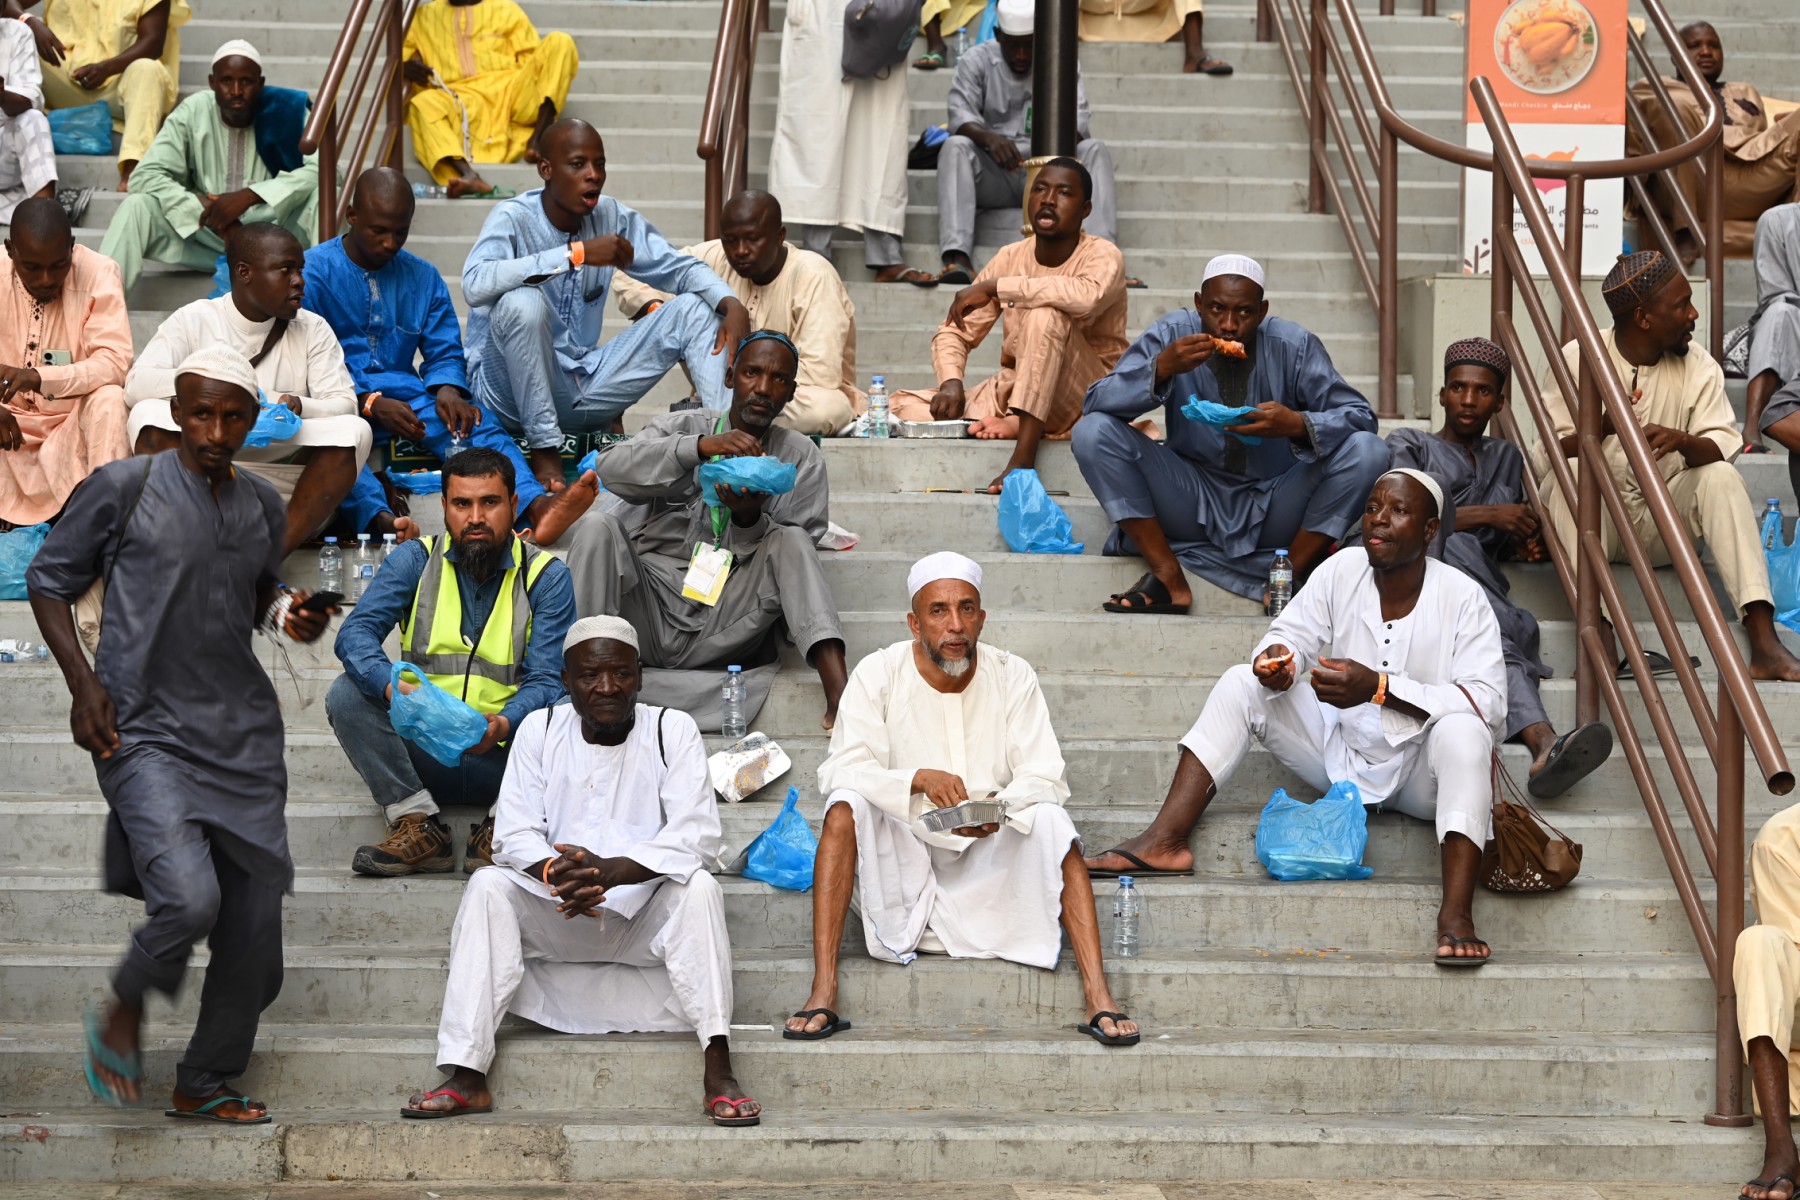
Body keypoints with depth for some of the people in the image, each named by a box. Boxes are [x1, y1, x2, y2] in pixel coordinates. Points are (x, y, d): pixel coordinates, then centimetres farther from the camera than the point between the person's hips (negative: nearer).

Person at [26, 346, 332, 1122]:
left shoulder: (262, 506, 11)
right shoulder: (122, 489, -4)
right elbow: (49, 581, 3)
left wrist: (291, 615, 5)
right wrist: (83, 682, -7)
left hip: (242, 730, 6)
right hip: (146, 730, -5)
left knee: (254, 924, 4)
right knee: (189, 898, -23)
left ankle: (206, 1083, 21)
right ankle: (124, 1013, 8)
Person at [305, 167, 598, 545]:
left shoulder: (423, 278, 17)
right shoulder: (313, 271, 1)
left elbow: (445, 352, 15)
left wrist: (447, 390, -11)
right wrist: (370, 403, -20)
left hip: (403, 397, 4)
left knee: (473, 422, -25)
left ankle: (535, 507, -50)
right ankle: (379, 519, -66)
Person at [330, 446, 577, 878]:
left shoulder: (547, 577, 1)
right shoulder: (415, 561, 4)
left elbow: (546, 680, -9)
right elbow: (355, 632, -11)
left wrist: (503, 725, -32)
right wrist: (393, 686, -34)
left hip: (504, 758, -1)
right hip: (423, 758, 1)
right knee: (346, 694, -21)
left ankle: (501, 829, -18)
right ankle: (419, 825, -19)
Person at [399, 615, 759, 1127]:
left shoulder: (673, 730, -4)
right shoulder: (540, 730, 2)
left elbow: (696, 835, -16)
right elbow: (514, 835, -6)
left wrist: (610, 870, -33)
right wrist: (557, 873, -30)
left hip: (648, 921, -2)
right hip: (559, 920, 2)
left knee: (698, 887, -30)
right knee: (487, 886, -23)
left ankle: (718, 1074, -35)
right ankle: (466, 1076, -30)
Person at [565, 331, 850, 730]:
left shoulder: (801, 457, 11)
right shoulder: (685, 427, 10)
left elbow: (794, 556, 2)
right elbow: (612, 468, -10)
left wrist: (749, 519, -18)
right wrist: (700, 447, -22)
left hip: (720, 631, 0)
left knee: (791, 540, -23)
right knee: (596, 526, -23)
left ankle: (840, 697, -41)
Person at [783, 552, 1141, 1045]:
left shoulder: (1012, 676, -2)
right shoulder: (878, 674, -6)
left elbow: (1043, 777, -8)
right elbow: (840, 769, -16)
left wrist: (1001, 806, -31)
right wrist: (919, 778, -32)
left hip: (989, 855, 1)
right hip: (900, 856, -1)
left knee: (1049, 819, -27)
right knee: (846, 807, -29)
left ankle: (1098, 998, -32)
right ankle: (822, 993, -34)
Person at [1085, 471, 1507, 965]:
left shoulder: (1463, 598, -16)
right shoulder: (1343, 569, -3)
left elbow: (1488, 703, -24)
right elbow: (1291, 635, 2)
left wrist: (1379, 687, -34)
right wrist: (1277, 659, -25)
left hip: (1418, 775, -4)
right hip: (1339, 752, 5)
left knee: (1462, 727, -35)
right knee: (1242, 684, -10)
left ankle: (1456, 913, -44)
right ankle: (1164, 841, -24)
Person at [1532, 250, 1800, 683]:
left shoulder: (1698, 366, 0)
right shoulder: (1577, 359, -7)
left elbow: (1722, 448, -10)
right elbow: (1545, 459, -13)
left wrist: (1684, 442, -33)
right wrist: (1599, 428, -33)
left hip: (1664, 526, 2)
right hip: (1594, 520, -2)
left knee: (1722, 476, -25)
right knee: (1569, 475, -32)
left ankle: (1764, 643, -35)